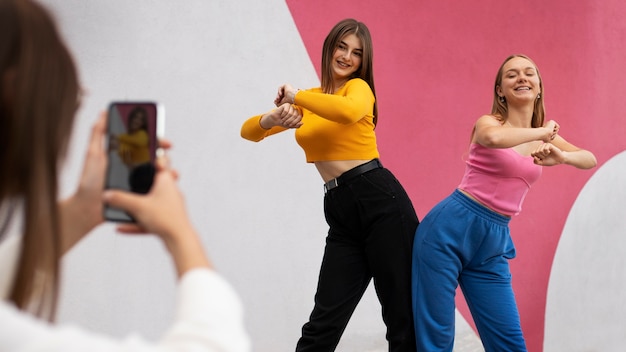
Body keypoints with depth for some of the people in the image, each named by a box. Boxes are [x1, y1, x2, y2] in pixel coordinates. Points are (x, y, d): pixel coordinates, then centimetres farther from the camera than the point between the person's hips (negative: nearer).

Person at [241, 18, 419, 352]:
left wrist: (296, 96, -14)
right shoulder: (308, 100, 17)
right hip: (340, 212, 5)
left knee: (404, 314, 2)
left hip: (380, 200, -5)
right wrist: (275, 117, -11)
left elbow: (349, 111, -27)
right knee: (323, 323, 2)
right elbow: (248, 131, 11)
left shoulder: (359, 87, 0)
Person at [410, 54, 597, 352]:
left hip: (493, 243, 6)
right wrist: (541, 132, -15)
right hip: (449, 229, -5)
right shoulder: (489, 123, -5)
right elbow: (494, 138, -30)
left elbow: (590, 160, 8)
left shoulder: (544, 135, 13)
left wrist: (561, 156, -12)